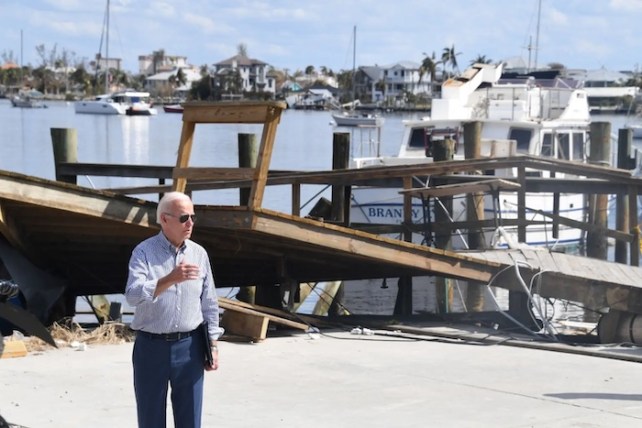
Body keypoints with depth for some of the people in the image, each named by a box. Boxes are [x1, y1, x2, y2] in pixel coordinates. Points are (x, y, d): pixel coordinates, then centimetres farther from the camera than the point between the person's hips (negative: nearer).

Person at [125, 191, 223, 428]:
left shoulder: (199, 253, 5)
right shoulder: (144, 252, -7)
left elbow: (209, 303, 10)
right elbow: (133, 295, -23)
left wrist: (213, 344, 6)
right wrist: (170, 279, -35)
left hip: (189, 347, 3)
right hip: (151, 347, -3)